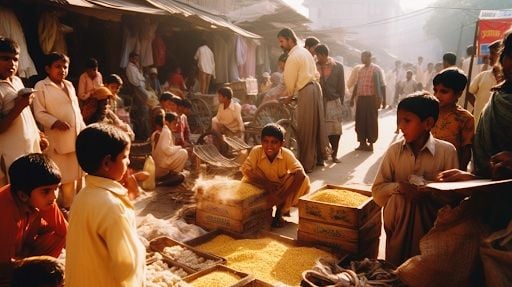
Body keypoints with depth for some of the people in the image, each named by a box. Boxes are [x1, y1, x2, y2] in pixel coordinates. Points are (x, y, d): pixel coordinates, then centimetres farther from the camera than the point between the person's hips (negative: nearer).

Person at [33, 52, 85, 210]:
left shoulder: (69, 85, 15)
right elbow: (39, 113, -9)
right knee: (65, 177, 0)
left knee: (78, 173, 14)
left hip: (77, 137, 6)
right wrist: (54, 122, -25)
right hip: (59, 139, -6)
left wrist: (84, 130, 15)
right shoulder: (41, 86, -5)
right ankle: (67, 206, 13)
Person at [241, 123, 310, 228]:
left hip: (282, 187, 1)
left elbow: (300, 174, -36)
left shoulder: (287, 154, -24)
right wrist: (266, 184, -39)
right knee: (247, 180, -31)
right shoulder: (256, 151, -23)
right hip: (263, 189, 0)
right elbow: (246, 170, -32)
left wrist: (283, 195, -45)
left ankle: (281, 210, -10)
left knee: (304, 180, -27)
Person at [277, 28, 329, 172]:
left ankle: (307, 164, 2)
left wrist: (288, 95, 11)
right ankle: (319, 157, 28)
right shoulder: (305, 51, 15)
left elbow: (290, 81, -9)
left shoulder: (293, 57, -13)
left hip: (306, 91, -10)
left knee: (305, 128, -3)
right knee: (317, 123, 16)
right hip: (315, 87, 10)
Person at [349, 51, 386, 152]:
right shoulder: (360, 70, 16)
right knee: (360, 121, 5)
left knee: (371, 121, -1)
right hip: (361, 98, 6)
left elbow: (382, 85, -5)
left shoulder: (376, 69, -2)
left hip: (371, 98, -6)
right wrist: (352, 98, 15)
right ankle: (362, 143, 14)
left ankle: (370, 143, 7)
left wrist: (383, 99, -11)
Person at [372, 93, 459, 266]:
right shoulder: (394, 150, -3)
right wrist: (398, 187, -18)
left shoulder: (447, 151, -8)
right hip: (398, 222, 2)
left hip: (430, 223, -1)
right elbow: (377, 190, 0)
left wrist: (429, 194, -23)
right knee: (395, 269, 14)